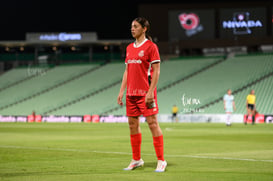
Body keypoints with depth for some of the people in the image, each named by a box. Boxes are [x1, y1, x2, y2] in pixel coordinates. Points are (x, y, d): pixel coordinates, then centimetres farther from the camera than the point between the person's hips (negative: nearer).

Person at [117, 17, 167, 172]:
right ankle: (136, 160, 17)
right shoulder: (129, 48, 15)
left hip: (146, 93, -7)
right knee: (133, 124, 8)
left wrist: (151, 91, -17)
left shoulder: (150, 46, -6)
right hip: (131, 94, 7)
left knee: (153, 123, -8)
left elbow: (156, 71, -10)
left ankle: (161, 161, -4)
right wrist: (122, 91, 13)